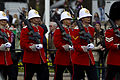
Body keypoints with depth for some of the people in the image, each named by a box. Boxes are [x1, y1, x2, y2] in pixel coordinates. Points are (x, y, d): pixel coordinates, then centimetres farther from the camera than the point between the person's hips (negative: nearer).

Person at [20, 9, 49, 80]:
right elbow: (23, 44, -12)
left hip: (41, 58, 6)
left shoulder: (41, 29, 16)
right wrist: (30, 47, -27)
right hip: (30, 59, -6)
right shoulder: (25, 29, -6)